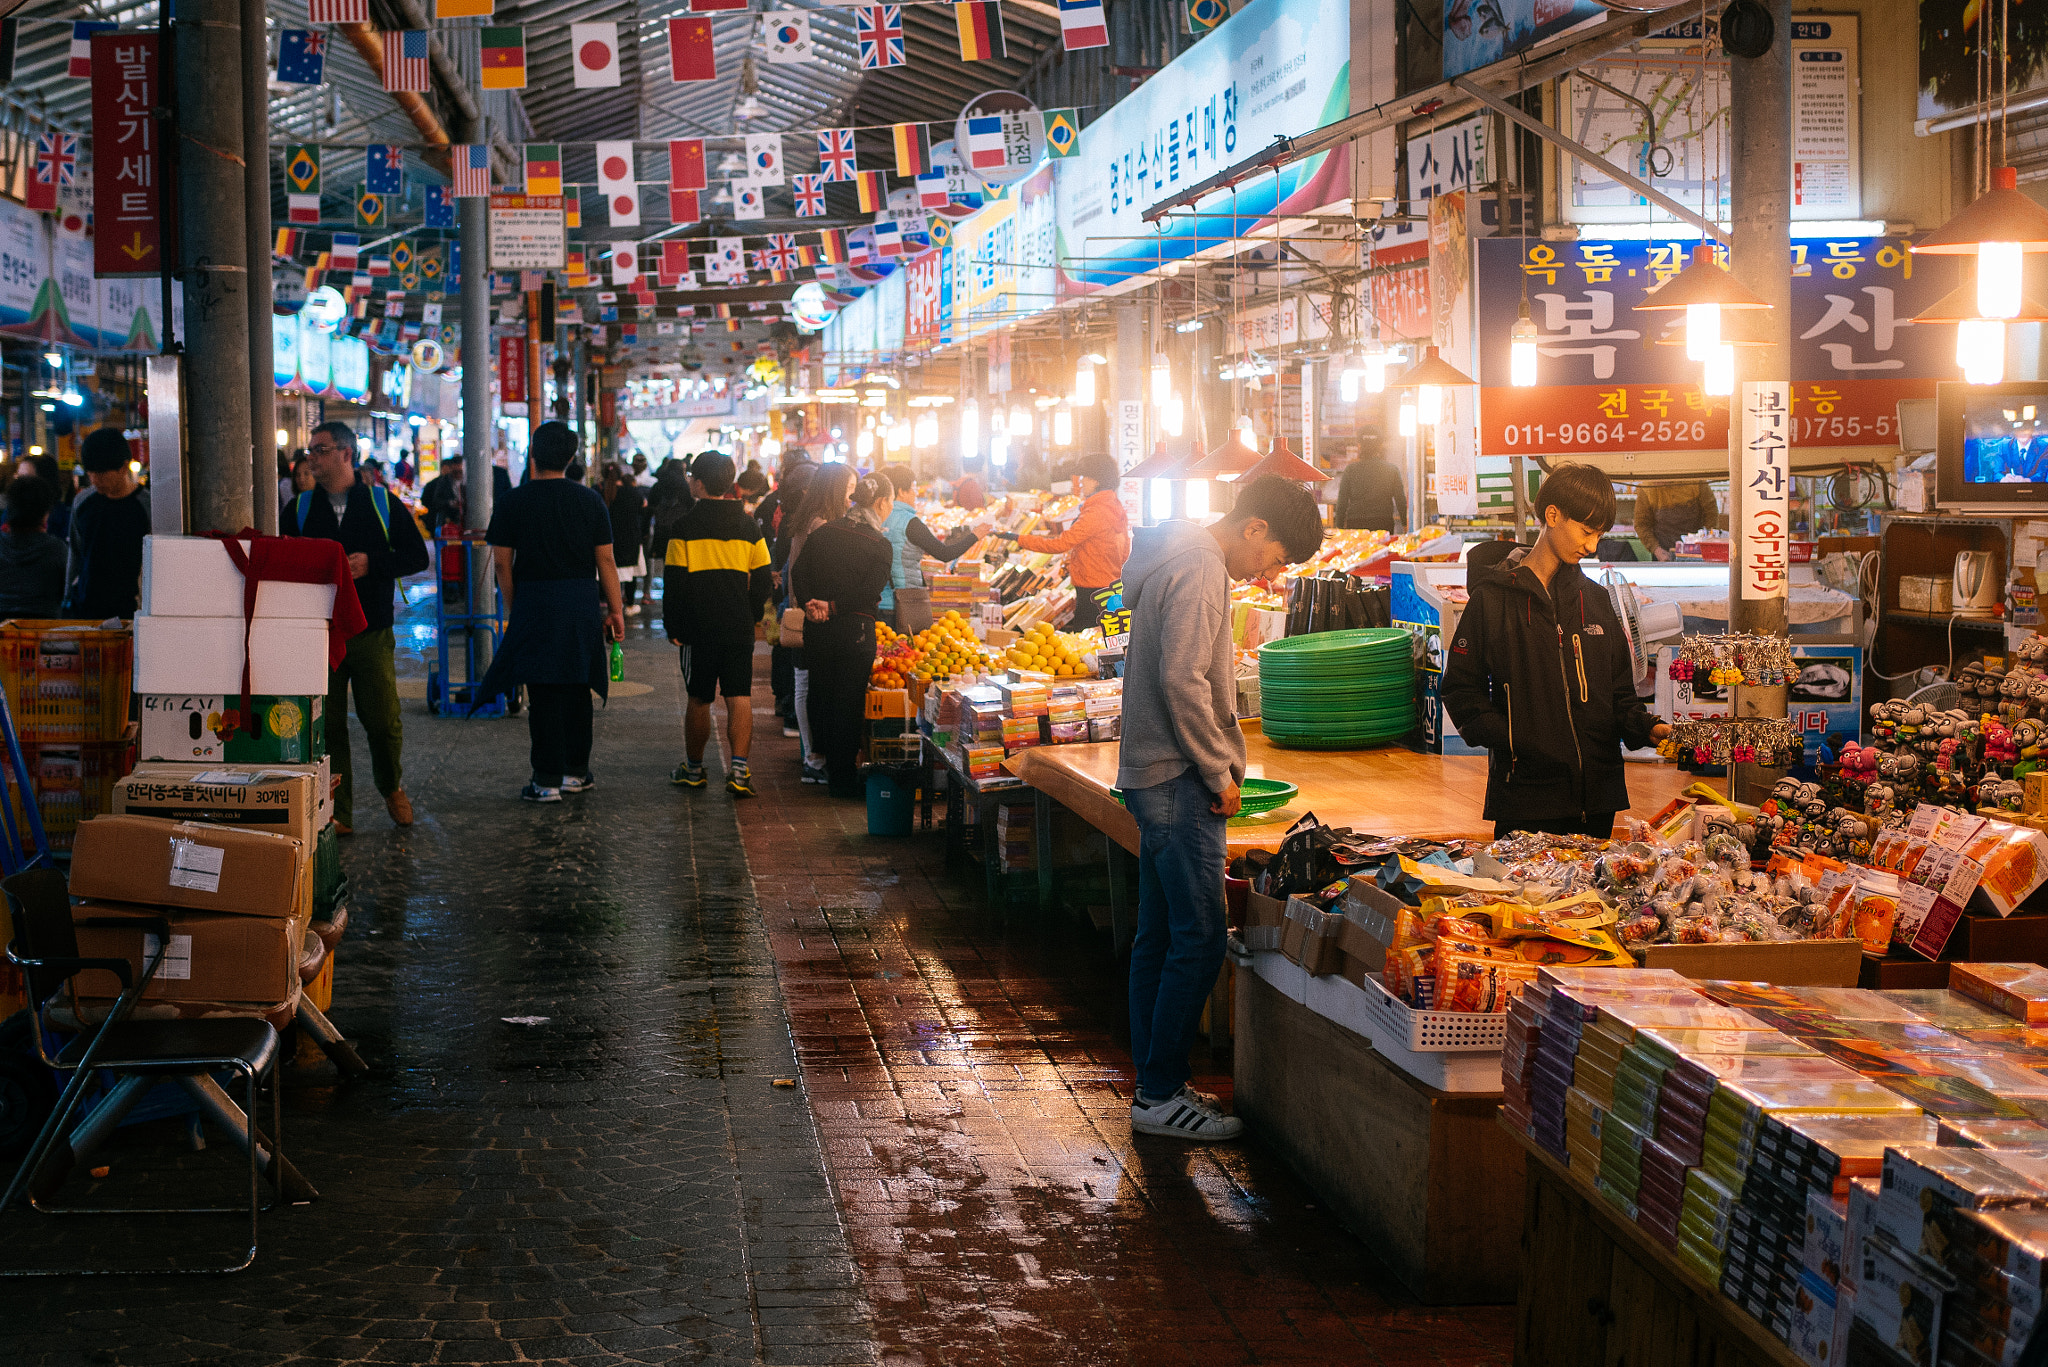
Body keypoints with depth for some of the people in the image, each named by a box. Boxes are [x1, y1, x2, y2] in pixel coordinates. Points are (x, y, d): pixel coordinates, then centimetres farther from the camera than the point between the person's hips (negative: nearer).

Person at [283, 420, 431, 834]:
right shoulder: (300, 509, 9)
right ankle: (338, 813, 9)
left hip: (371, 633, -2)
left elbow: (416, 555, 2)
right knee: (327, 726, 1)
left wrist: (372, 563, -12)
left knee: (383, 722, -2)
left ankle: (392, 789, 26)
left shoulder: (383, 503, 4)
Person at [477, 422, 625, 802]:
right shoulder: (589, 499, 2)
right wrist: (616, 610, 8)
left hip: (535, 603, -2)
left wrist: (514, 606, 9)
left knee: (543, 692, -1)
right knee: (577, 688, 13)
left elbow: (502, 561, -2)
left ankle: (548, 780, -1)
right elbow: (605, 560, 2)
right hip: (583, 602, 3)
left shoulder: (513, 502, -4)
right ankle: (576, 771, 20)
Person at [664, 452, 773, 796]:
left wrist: (673, 626, 2)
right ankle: (739, 770, -10)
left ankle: (693, 769, 21)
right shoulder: (749, 525, 4)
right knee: (740, 697, 1)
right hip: (739, 627, 2)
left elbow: (674, 581, -7)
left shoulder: (686, 526, -7)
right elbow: (762, 581, 7)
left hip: (698, 626, -2)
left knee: (699, 699, 9)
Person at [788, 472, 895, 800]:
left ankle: (826, 762, 27)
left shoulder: (823, 533, 6)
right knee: (849, 702, 3)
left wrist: (810, 603, -10)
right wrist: (833, 607, -14)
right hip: (855, 631, -5)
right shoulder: (879, 545, -9)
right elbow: (870, 591, -19)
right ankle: (843, 778, 7)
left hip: (818, 627, 5)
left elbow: (798, 573, 0)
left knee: (821, 695, 16)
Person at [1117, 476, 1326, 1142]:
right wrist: (1219, 773, -15)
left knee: (1158, 937, 13)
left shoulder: (1182, 558, 17)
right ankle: (1160, 1094, -2)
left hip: (1157, 779, 11)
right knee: (1199, 940, -7)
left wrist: (1214, 767, 16)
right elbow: (1183, 681, -23)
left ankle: (1154, 1087, 18)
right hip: (1178, 780, -11)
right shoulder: (1199, 569, -15)